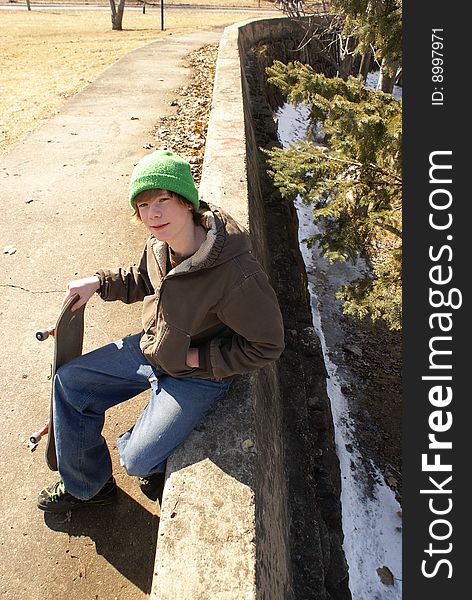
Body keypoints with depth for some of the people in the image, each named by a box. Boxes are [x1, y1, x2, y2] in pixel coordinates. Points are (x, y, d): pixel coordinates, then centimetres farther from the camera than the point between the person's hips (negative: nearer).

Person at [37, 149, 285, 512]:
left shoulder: (236, 274, -35)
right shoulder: (160, 242, -12)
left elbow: (267, 345, -23)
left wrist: (197, 357, -20)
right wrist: (99, 283, -3)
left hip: (197, 375, -7)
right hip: (151, 348, 7)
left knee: (138, 461, -12)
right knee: (69, 381, 9)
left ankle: (159, 461, 31)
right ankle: (84, 486, 29)